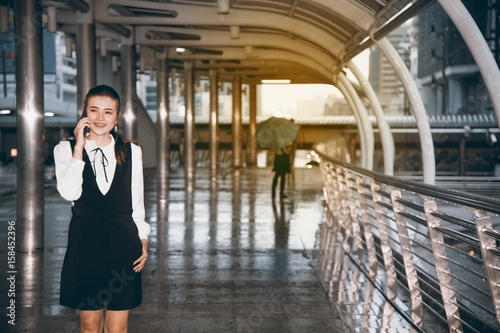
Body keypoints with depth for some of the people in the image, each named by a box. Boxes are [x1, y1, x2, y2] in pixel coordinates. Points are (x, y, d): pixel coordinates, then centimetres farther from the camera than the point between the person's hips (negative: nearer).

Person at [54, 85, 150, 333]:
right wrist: (79, 147, -14)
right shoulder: (66, 149, 0)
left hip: (123, 243, 1)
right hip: (85, 243, -1)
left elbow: (137, 203, 11)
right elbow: (70, 193, -16)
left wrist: (143, 240, 6)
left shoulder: (131, 152, 5)